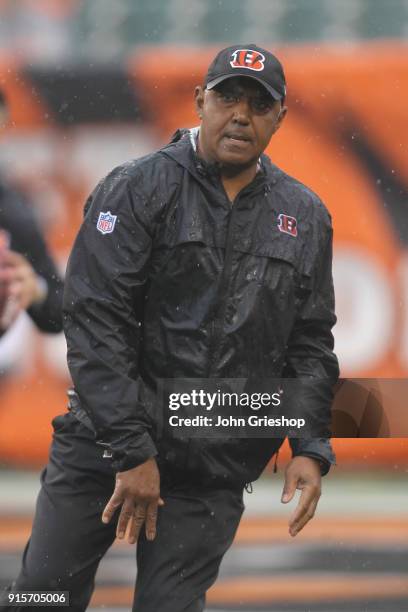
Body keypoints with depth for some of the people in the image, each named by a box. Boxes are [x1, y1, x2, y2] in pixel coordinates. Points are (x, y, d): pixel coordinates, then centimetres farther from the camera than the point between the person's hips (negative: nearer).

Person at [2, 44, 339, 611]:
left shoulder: (306, 217, 10)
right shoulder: (136, 189, -4)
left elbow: (311, 346, 14)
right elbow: (94, 321, -11)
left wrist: (311, 449, -1)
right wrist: (132, 451, -17)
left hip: (215, 475, 2)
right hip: (103, 450, -2)